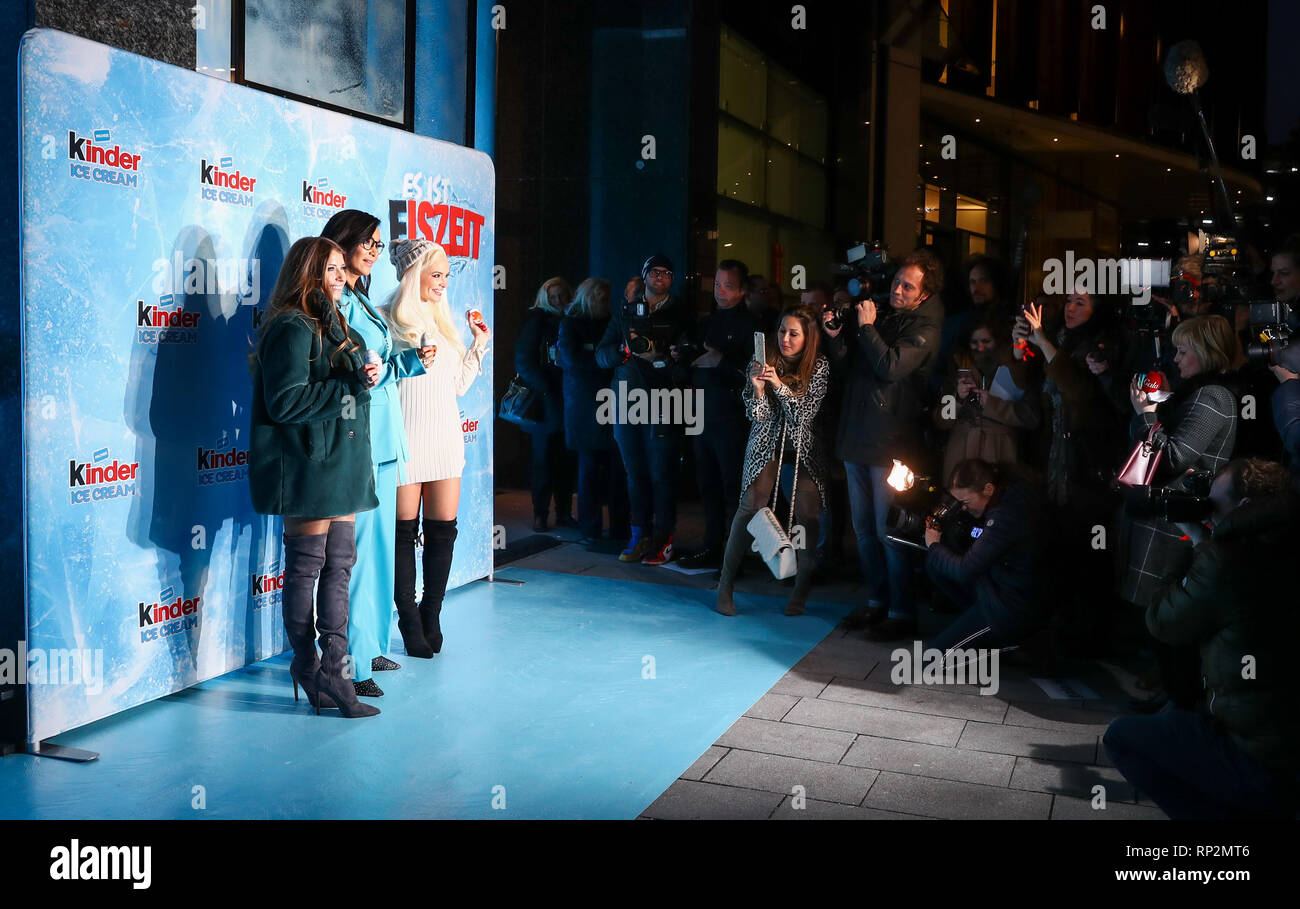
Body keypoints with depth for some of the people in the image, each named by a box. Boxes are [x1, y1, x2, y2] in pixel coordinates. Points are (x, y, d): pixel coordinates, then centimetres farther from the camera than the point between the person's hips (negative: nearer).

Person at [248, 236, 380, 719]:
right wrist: (352, 385, -17)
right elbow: (285, 402, -20)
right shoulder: (291, 328, -12)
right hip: (307, 465, -9)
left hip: (342, 465, 9)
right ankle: (309, 668, 12)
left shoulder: (335, 325, 17)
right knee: (305, 567, 1)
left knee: (339, 565, 8)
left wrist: (366, 377, 2)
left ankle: (334, 669, 14)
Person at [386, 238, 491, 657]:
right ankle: (409, 619, 13)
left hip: (445, 435, 6)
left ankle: (432, 617, 17)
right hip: (406, 437, -6)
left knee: (443, 528, 5)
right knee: (404, 530, 1)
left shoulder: (444, 320, 16)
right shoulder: (388, 320, -4)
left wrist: (479, 344, 13)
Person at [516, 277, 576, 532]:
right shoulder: (537, 321, 3)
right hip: (546, 404, -3)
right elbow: (523, 361, -3)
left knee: (567, 460, 3)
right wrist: (545, 389, -11)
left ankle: (564, 513, 9)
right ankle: (540, 514, 5)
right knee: (543, 458, -1)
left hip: (568, 403, 3)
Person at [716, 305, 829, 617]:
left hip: (804, 445, 0)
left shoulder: (819, 366, -8)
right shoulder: (763, 362, -7)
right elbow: (757, 416, -8)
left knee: (806, 512, -11)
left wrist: (780, 385, -27)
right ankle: (726, 584, -4)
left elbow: (806, 412, -15)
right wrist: (758, 388, -28)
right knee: (750, 507, -12)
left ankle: (802, 588, 4)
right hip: (767, 441, 0)